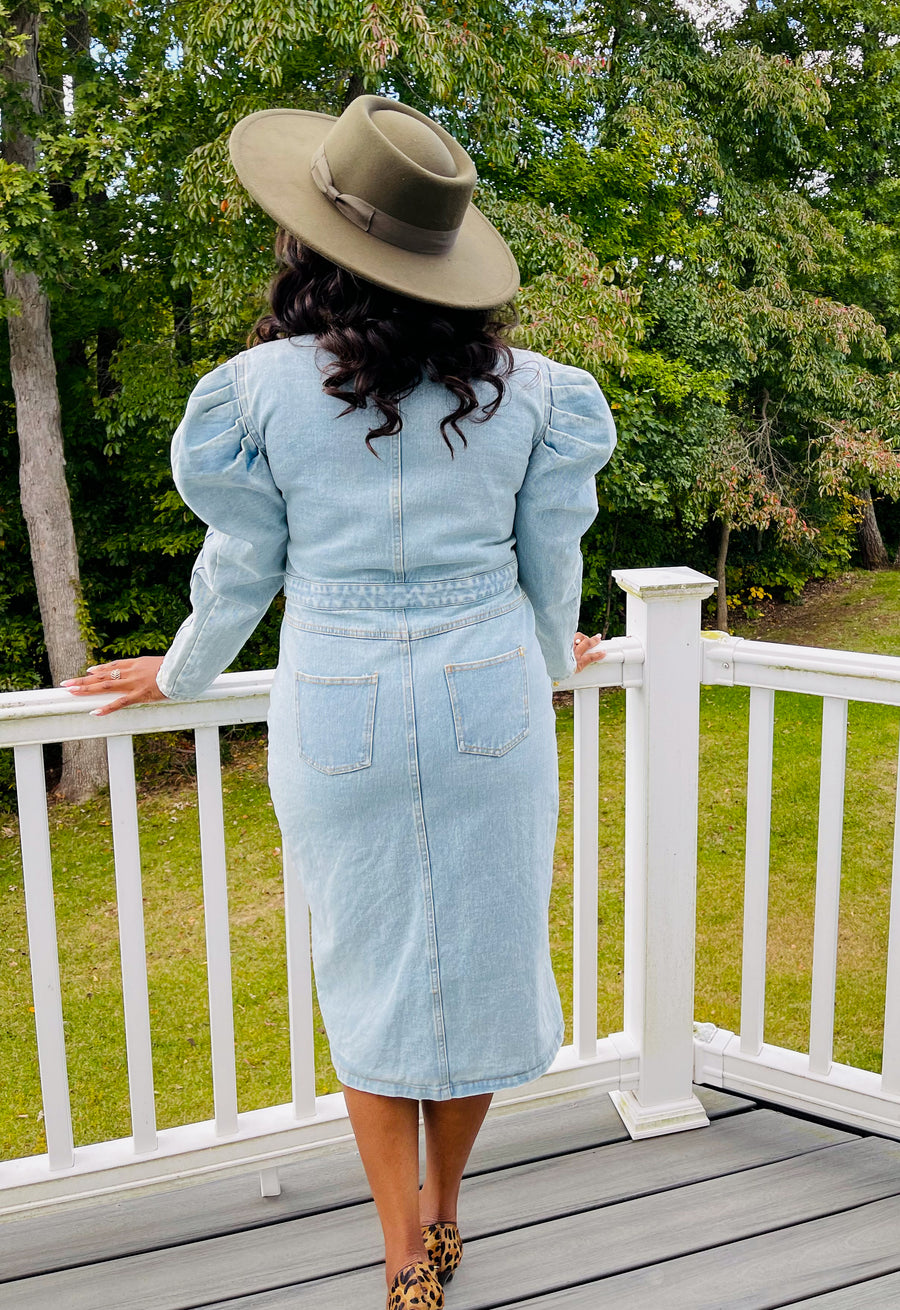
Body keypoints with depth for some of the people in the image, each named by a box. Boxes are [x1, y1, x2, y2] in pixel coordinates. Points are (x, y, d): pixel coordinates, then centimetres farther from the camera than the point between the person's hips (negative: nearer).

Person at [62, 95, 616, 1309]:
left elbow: (241, 568, 1)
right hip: (488, 700, 2)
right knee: (478, 953, 17)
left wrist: (177, 677, 19)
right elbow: (549, 561, 7)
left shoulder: (264, 387, -8)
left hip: (336, 711, -1)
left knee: (371, 971, 15)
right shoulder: (526, 388, -2)